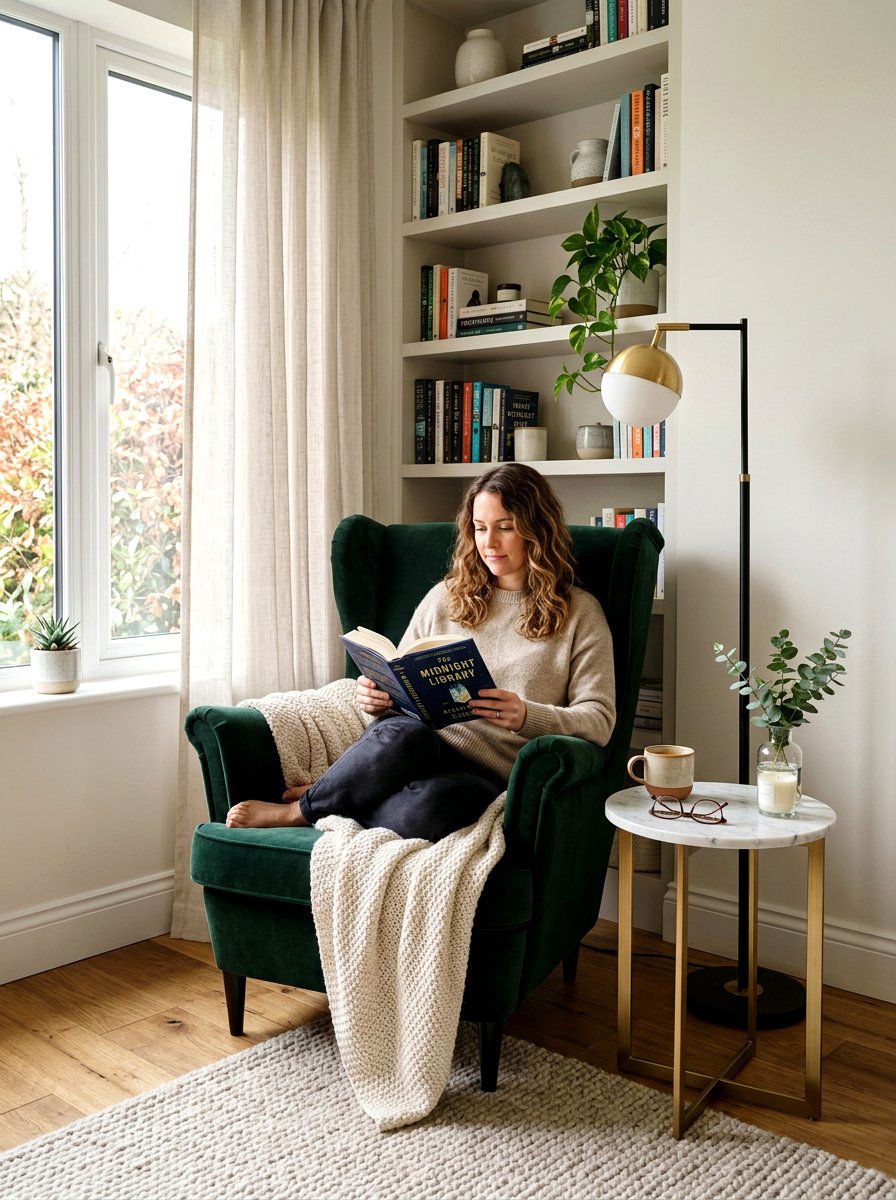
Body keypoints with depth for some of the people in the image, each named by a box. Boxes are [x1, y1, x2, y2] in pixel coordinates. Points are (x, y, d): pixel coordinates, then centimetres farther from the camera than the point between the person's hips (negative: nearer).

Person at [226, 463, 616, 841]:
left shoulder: (579, 614, 8)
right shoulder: (445, 598, 18)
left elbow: (599, 719, 1)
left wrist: (527, 716, -18)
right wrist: (378, 699, -4)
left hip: (487, 775, -2)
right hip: (419, 746, 2)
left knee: (431, 805, -39)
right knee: (403, 734, -37)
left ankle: (303, 809, -13)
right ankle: (322, 796, -11)